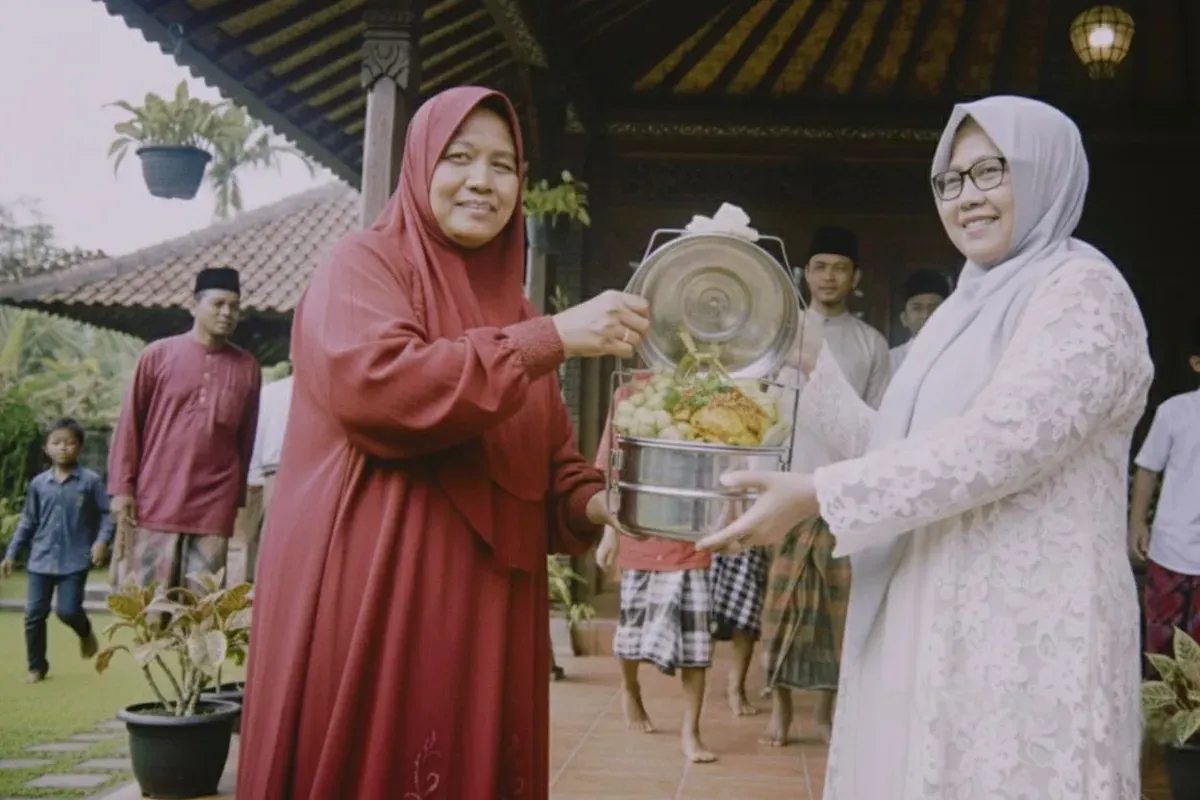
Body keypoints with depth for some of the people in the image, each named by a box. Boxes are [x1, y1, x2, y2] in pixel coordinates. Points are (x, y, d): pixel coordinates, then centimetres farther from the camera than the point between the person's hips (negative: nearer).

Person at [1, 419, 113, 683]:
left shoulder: (90, 481, -4)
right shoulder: (38, 483, 5)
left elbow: (107, 514, -1)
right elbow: (27, 522, 12)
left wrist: (102, 541, -17)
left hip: (75, 561, -3)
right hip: (41, 560, 3)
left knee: (68, 610, -9)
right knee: (34, 614, 3)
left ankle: (85, 632, 27)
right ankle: (37, 667, 16)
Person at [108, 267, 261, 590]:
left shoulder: (248, 368, 8)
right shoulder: (157, 355, 3)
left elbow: (247, 440, 11)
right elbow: (129, 426, 4)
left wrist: (239, 501, 10)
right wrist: (121, 487, -2)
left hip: (214, 510, 1)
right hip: (154, 503, -1)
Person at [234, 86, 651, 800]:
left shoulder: (514, 310, 17)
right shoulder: (362, 267, -2)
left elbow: (549, 455, 17)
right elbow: (379, 384, -22)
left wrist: (591, 503, -6)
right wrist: (554, 338, -20)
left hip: (485, 609, 6)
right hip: (369, 598, -6)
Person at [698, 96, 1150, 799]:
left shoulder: (1084, 293, -10)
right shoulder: (968, 308, 17)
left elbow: (1001, 444, -23)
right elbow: (895, 449, 17)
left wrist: (819, 495, -23)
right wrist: (809, 365, 11)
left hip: (1025, 637, -8)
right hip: (929, 627, 8)